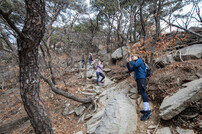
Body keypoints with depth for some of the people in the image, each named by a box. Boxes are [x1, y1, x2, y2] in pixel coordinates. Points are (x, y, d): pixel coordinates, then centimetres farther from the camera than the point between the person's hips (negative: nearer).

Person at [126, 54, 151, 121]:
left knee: (142, 92, -20)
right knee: (142, 93, 5)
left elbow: (135, 65, -12)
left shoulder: (139, 60, 6)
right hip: (138, 79, 9)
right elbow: (130, 69, 22)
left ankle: (147, 111, -26)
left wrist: (130, 61, 3)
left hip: (141, 78, -9)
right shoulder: (136, 64, 29)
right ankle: (147, 110, 7)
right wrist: (128, 63, 15)